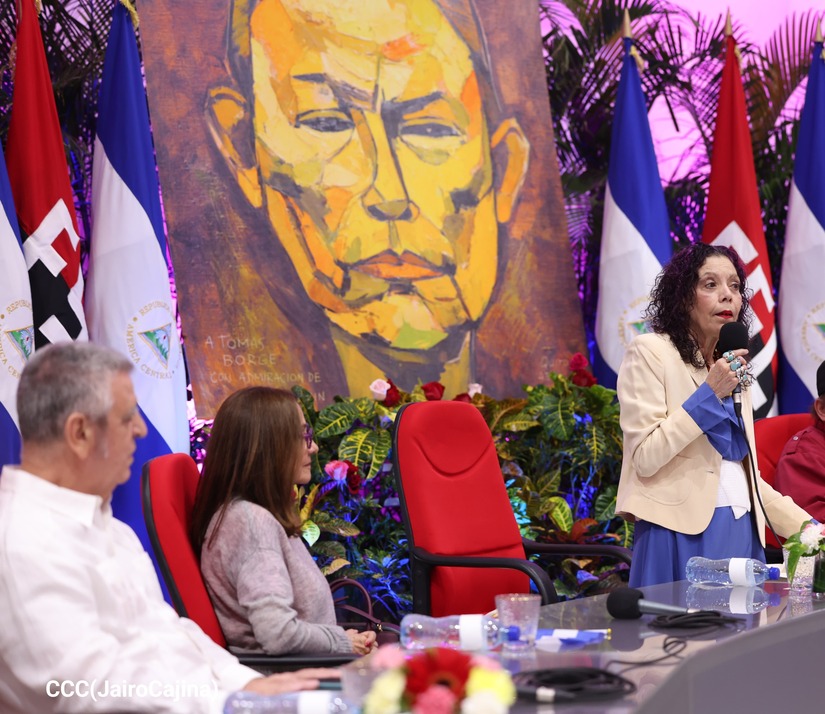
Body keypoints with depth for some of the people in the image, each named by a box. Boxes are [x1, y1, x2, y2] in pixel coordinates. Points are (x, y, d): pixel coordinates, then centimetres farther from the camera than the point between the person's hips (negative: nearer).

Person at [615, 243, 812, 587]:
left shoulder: (733, 366, 17)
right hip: (683, 533, -6)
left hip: (742, 533, 6)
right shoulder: (649, 352, -4)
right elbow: (645, 458, -13)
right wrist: (709, 394, -15)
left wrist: (804, 524, 16)